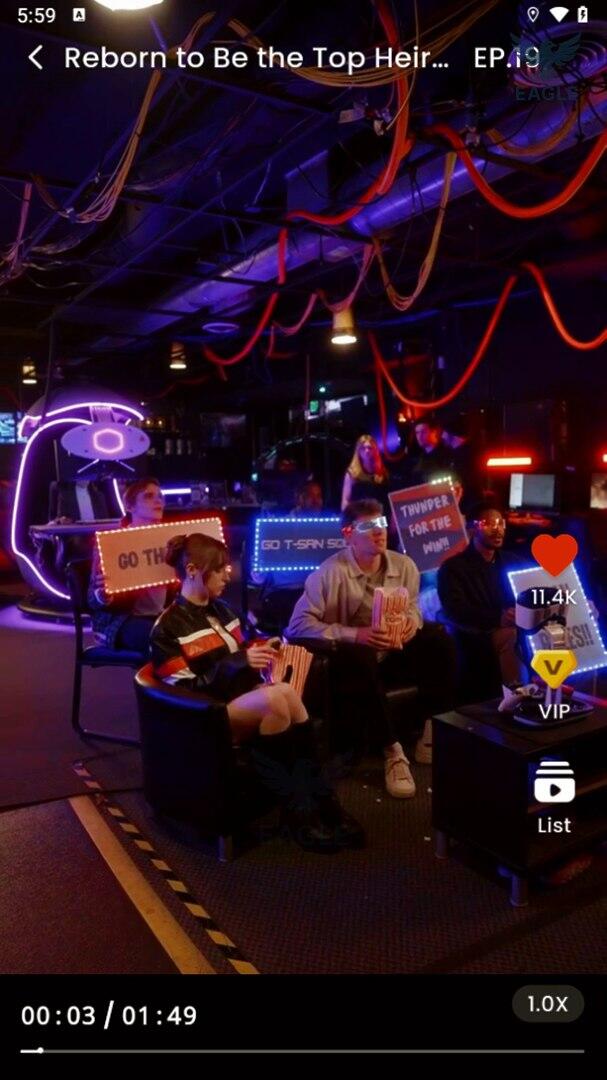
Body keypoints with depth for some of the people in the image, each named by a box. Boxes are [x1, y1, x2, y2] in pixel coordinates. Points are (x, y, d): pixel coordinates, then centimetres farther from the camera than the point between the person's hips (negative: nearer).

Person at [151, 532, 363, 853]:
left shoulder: (220, 609, 17)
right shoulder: (168, 627, -5)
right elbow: (185, 690, -13)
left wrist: (258, 652, 1)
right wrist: (238, 662, -20)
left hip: (241, 696, 6)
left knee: (286, 692, -29)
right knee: (275, 698, -33)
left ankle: (316, 797, -25)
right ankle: (298, 808, -24)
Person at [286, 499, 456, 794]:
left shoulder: (404, 565, -1)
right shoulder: (331, 572, -18)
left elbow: (412, 606, 15)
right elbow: (299, 624, -23)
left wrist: (413, 620, -11)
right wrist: (353, 634, -31)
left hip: (394, 655, 6)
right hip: (353, 660, -5)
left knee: (438, 637, -17)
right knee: (360, 656, -38)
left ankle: (433, 736, -9)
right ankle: (392, 751, -28)